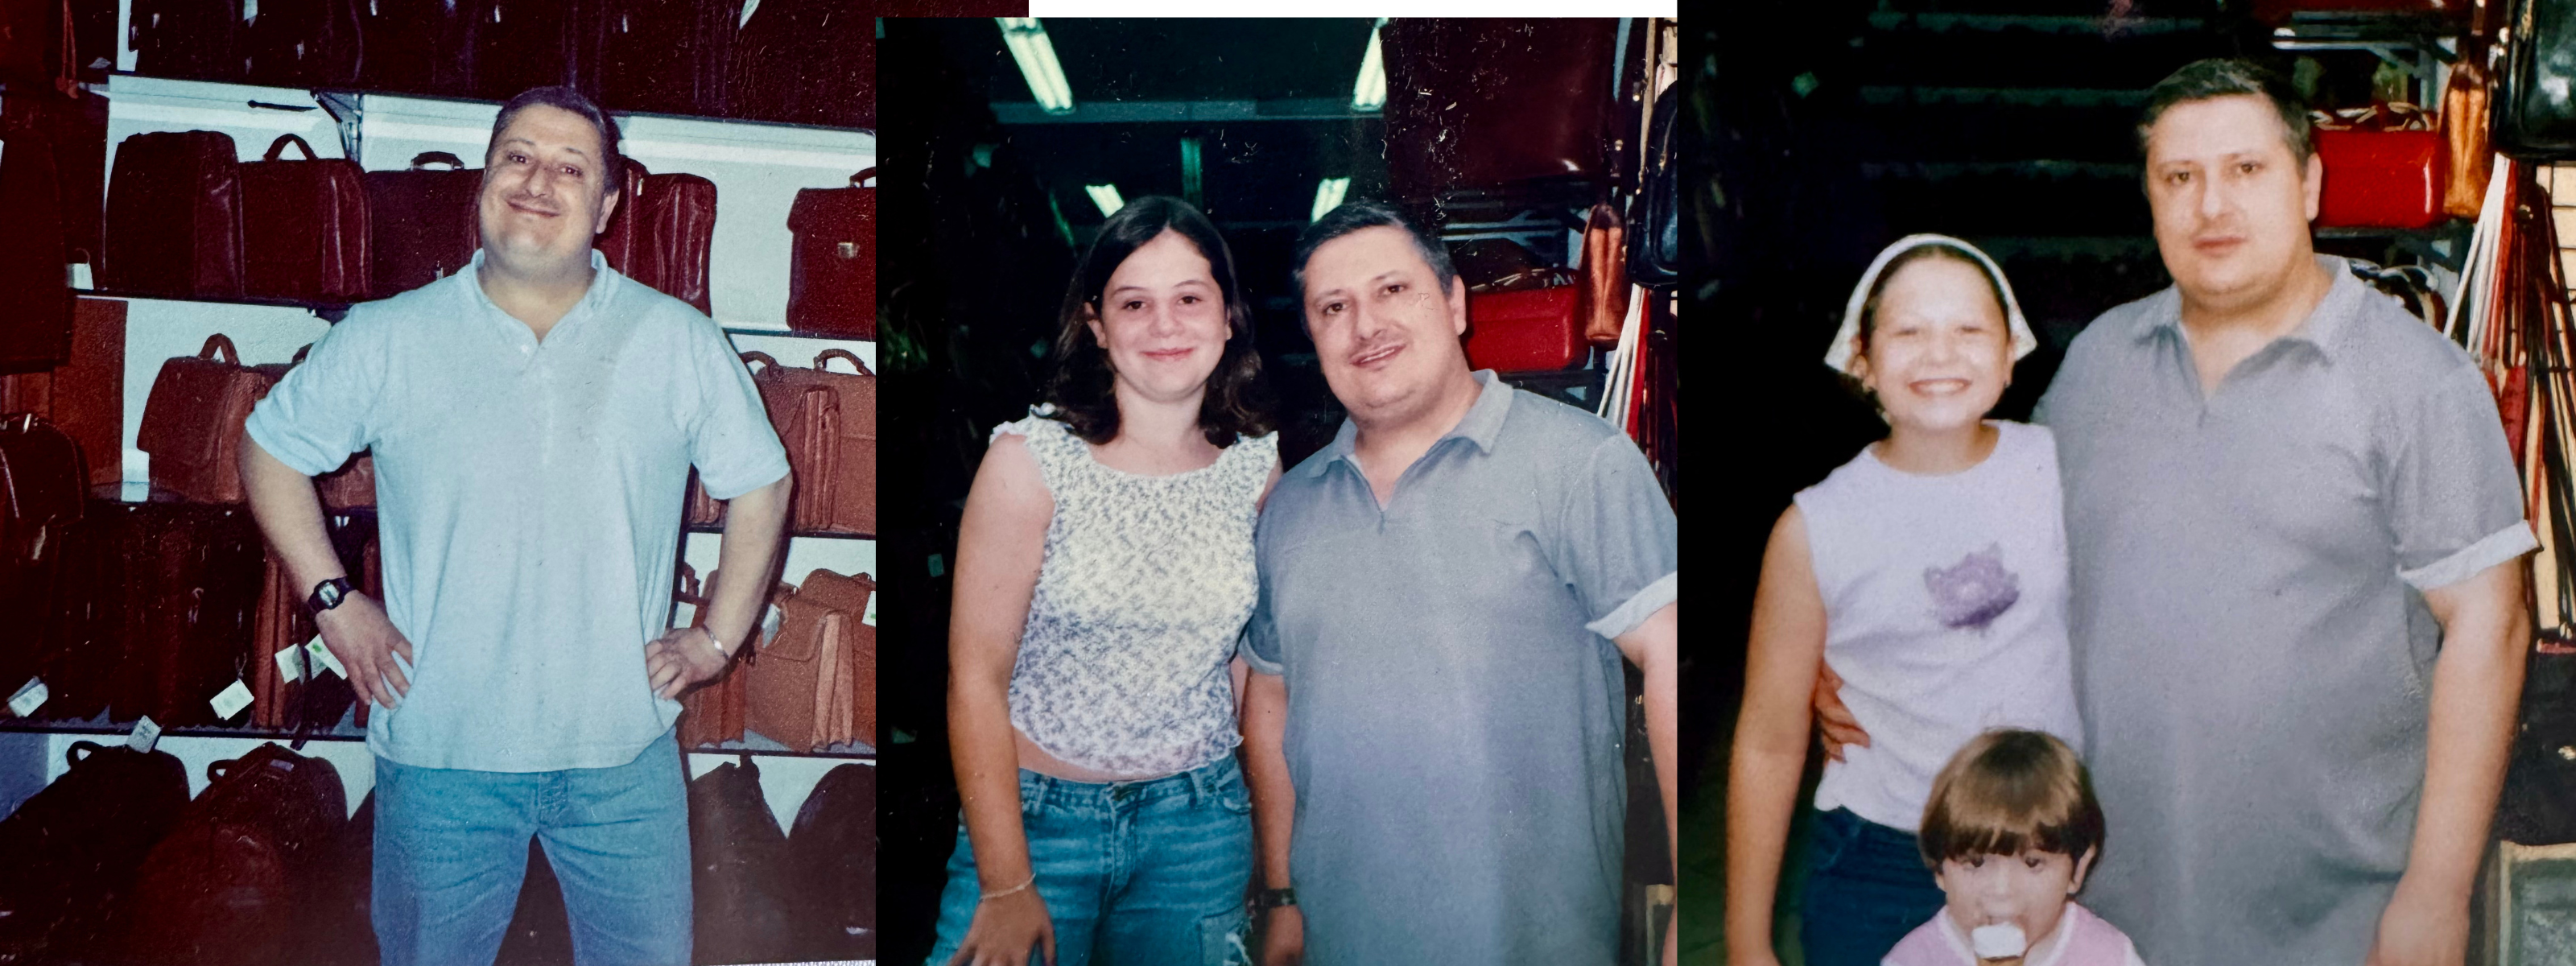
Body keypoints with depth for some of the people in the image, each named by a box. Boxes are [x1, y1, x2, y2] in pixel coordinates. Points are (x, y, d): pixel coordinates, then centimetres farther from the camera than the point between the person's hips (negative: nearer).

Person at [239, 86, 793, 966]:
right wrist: (332, 599, 2)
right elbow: (271, 450, 11)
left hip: (623, 757, 0)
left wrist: (719, 637, 4)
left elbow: (760, 484, 9)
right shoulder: (385, 341, 0)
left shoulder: (681, 345, 0)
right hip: (439, 753, 0)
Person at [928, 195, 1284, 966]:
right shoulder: (1030, 461, -11)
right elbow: (975, 678, -11)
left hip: (1200, 833, 3)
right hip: (1037, 816, -3)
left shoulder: (1259, 466, 1)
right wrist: (1006, 887, -14)